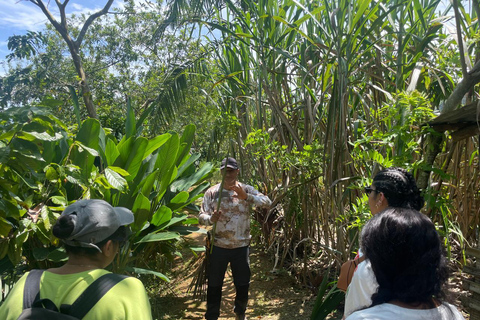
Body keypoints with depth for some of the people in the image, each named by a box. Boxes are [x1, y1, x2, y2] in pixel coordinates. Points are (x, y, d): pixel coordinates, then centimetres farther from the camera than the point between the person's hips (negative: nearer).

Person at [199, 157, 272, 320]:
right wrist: (211, 218, -27)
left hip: (241, 246, 1)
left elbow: (267, 202, -17)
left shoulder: (246, 189, -5)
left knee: (243, 283, 16)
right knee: (214, 284, 11)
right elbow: (201, 216, -4)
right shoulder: (212, 192, -5)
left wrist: (246, 196, -31)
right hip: (218, 246, 0)